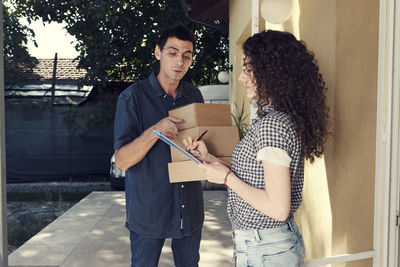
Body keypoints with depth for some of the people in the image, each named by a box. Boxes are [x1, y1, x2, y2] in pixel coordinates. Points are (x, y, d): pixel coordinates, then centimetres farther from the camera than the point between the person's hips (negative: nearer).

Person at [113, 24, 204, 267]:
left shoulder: (195, 95, 4)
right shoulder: (133, 97, -11)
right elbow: (122, 161, -14)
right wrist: (155, 131, -30)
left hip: (189, 208, 4)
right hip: (148, 208, -4)